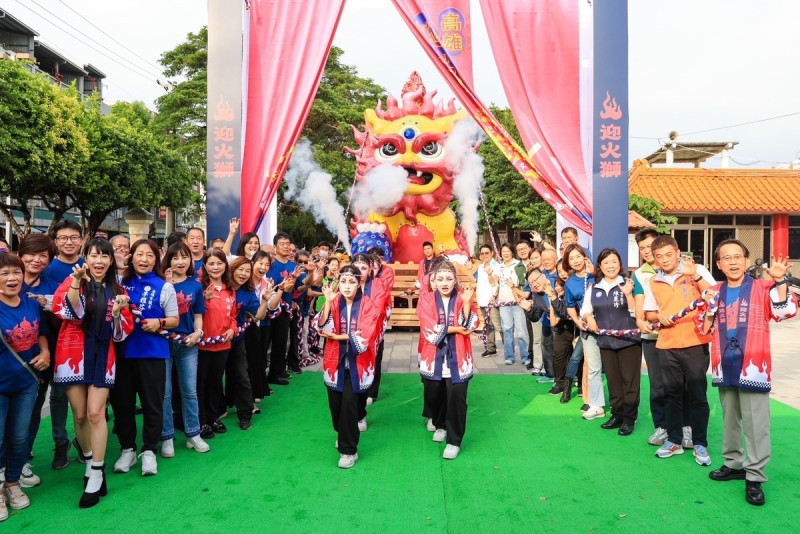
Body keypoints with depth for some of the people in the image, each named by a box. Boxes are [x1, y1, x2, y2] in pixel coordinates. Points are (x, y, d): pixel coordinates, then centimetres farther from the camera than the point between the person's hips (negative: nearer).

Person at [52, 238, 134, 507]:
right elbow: (62, 308, -20)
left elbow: (123, 331, 6)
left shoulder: (116, 290, 9)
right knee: (79, 414, 7)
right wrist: (77, 281, -33)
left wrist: (117, 312, -13)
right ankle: (89, 461, 28)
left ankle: (96, 474, 3)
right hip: (74, 353, -1)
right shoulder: (74, 281, 0)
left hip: (102, 355, 1)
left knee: (96, 413, -5)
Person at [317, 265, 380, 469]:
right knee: (335, 403, 8)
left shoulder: (368, 305, -8)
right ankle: (344, 435, 39)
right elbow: (323, 327, -14)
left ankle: (349, 450, 4)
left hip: (357, 362, -3)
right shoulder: (334, 302, 0)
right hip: (335, 361, 3)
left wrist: (336, 336, -13)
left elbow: (364, 338, -15)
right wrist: (328, 301, -24)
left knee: (349, 401, -13)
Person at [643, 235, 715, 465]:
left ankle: (700, 444, 15)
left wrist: (695, 276, -24)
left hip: (695, 343, -4)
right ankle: (674, 440, 23)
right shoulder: (653, 283, 8)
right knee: (672, 393, 11)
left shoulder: (698, 270, -3)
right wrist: (659, 316, -6)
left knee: (697, 394, 2)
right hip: (668, 345, 4)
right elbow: (649, 313, 17)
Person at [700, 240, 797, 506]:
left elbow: (786, 311, -17)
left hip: (752, 367, -4)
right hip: (725, 368, 4)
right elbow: (705, 330, 12)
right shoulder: (714, 292, 10)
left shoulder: (763, 288, -1)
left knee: (755, 424, -2)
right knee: (729, 420, 16)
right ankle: (734, 464, 31)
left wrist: (779, 281, -26)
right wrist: (709, 310, -7)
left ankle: (754, 477, 7)